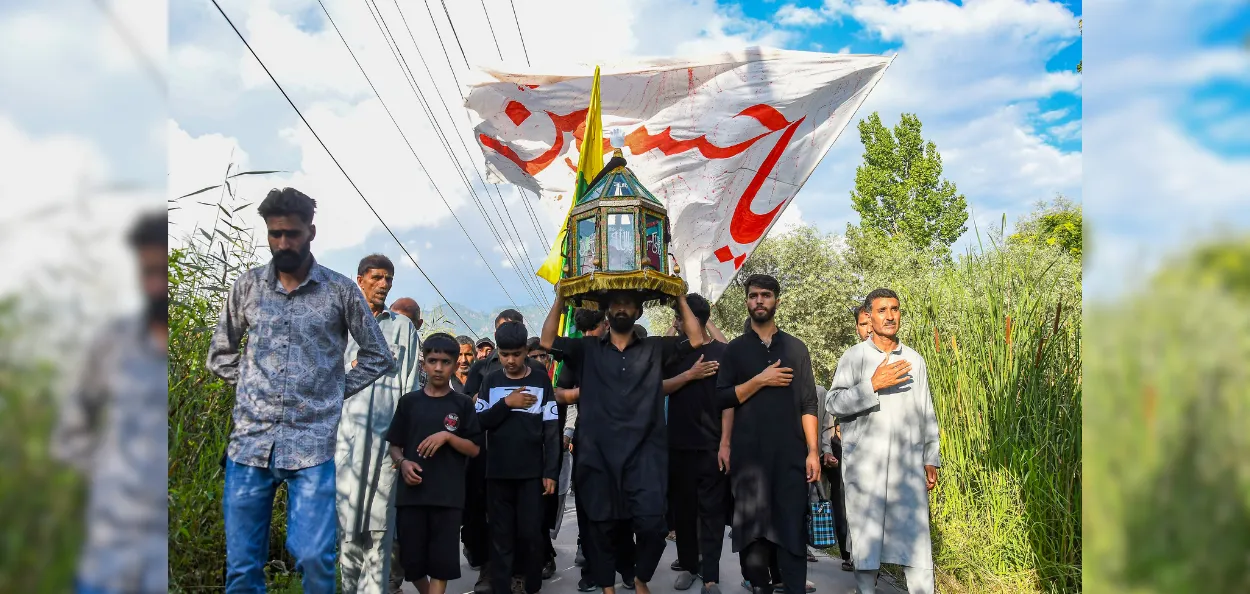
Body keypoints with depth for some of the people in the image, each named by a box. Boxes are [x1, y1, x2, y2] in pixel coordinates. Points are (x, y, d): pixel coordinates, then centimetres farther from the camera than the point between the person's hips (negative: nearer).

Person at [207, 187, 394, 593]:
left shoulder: (341, 291, 1)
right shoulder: (247, 286, 7)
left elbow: (378, 356, 8)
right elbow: (220, 354, 19)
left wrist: (336, 392, 2)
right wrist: (250, 385, 6)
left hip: (313, 445, -2)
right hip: (250, 442, 3)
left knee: (315, 558, -6)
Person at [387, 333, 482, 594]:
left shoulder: (463, 404, 3)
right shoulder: (409, 401, 7)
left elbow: (474, 449, 1)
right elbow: (393, 445, 10)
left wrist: (447, 436, -15)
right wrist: (402, 462, -10)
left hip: (448, 495, -2)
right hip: (411, 493, 2)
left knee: (442, 561, -3)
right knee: (412, 560, 8)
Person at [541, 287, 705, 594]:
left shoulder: (655, 348, 9)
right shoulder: (587, 349, 9)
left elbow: (696, 339, 4)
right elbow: (548, 341, 4)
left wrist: (680, 298, 2)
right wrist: (560, 298, -1)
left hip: (644, 455, 0)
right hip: (599, 456, 1)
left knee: (651, 525, -7)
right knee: (603, 527, 10)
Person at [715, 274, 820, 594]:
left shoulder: (796, 348, 11)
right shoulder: (735, 349, 9)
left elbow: (808, 404, 7)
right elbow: (722, 398, -2)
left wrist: (813, 451, -1)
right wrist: (760, 380, -11)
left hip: (790, 452, 0)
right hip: (748, 453, 0)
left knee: (792, 526, -4)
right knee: (752, 526, 3)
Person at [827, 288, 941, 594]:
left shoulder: (915, 360, 12)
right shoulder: (854, 356, 2)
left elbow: (927, 414, 16)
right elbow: (834, 403, -7)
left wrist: (931, 459, 13)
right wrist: (873, 385, -16)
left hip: (909, 465, 2)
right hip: (864, 465, -2)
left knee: (915, 537, -1)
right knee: (866, 535, 4)